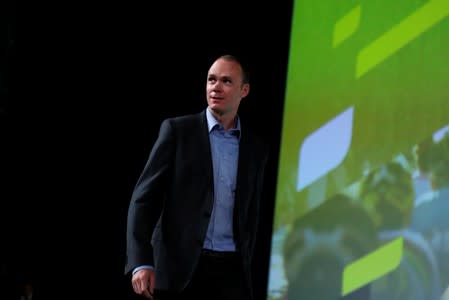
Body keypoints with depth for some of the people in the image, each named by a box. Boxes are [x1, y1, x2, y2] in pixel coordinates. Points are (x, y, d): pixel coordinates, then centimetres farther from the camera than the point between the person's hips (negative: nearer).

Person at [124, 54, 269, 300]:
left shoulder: (255, 148, 13)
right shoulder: (177, 130, 2)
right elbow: (145, 196, -4)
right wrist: (141, 262, -14)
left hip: (230, 270, 3)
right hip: (179, 269, -3)